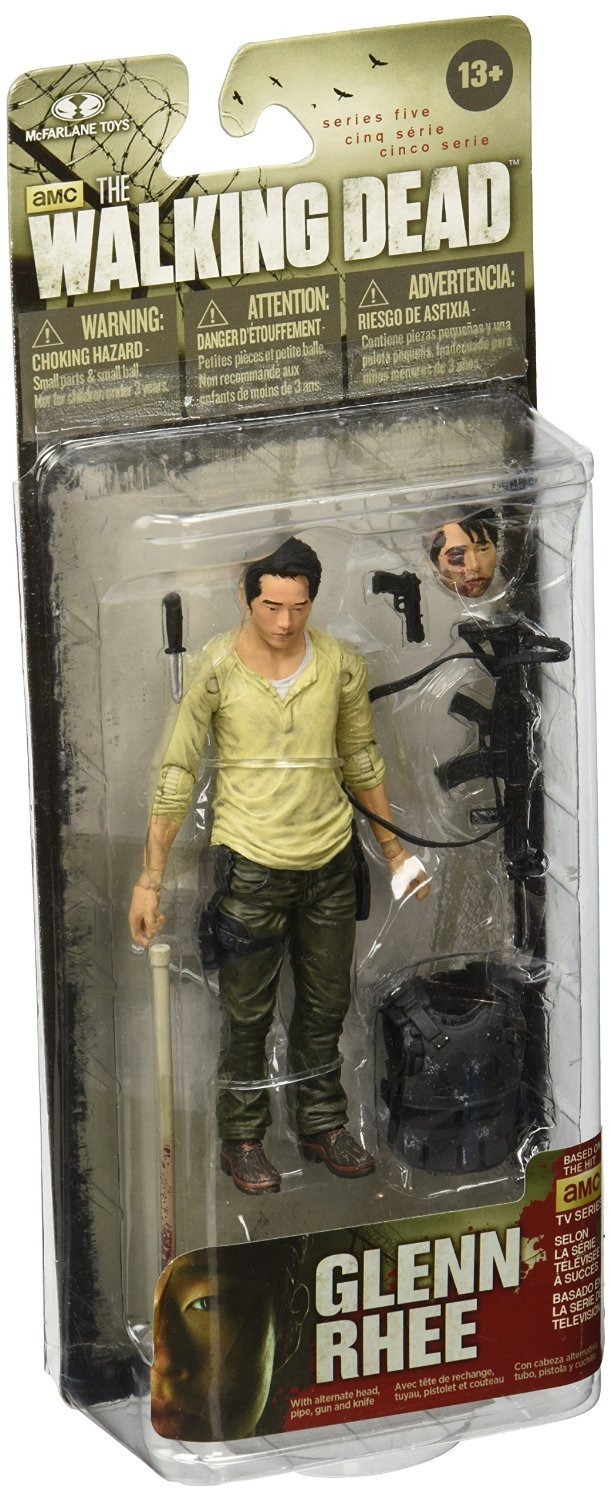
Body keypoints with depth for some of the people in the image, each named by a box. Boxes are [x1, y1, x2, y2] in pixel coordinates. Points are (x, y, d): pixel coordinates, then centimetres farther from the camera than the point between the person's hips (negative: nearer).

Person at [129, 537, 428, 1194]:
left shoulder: (341, 665, -3)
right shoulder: (215, 667, -12)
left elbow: (361, 761, 13)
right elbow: (177, 773, -8)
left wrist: (394, 849, 18)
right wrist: (151, 878, -9)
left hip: (330, 859, 3)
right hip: (251, 863, -3)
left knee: (325, 1005, 15)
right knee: (248, 1014, 6)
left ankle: (322, 1126, 30)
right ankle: (242, 1140, 21)